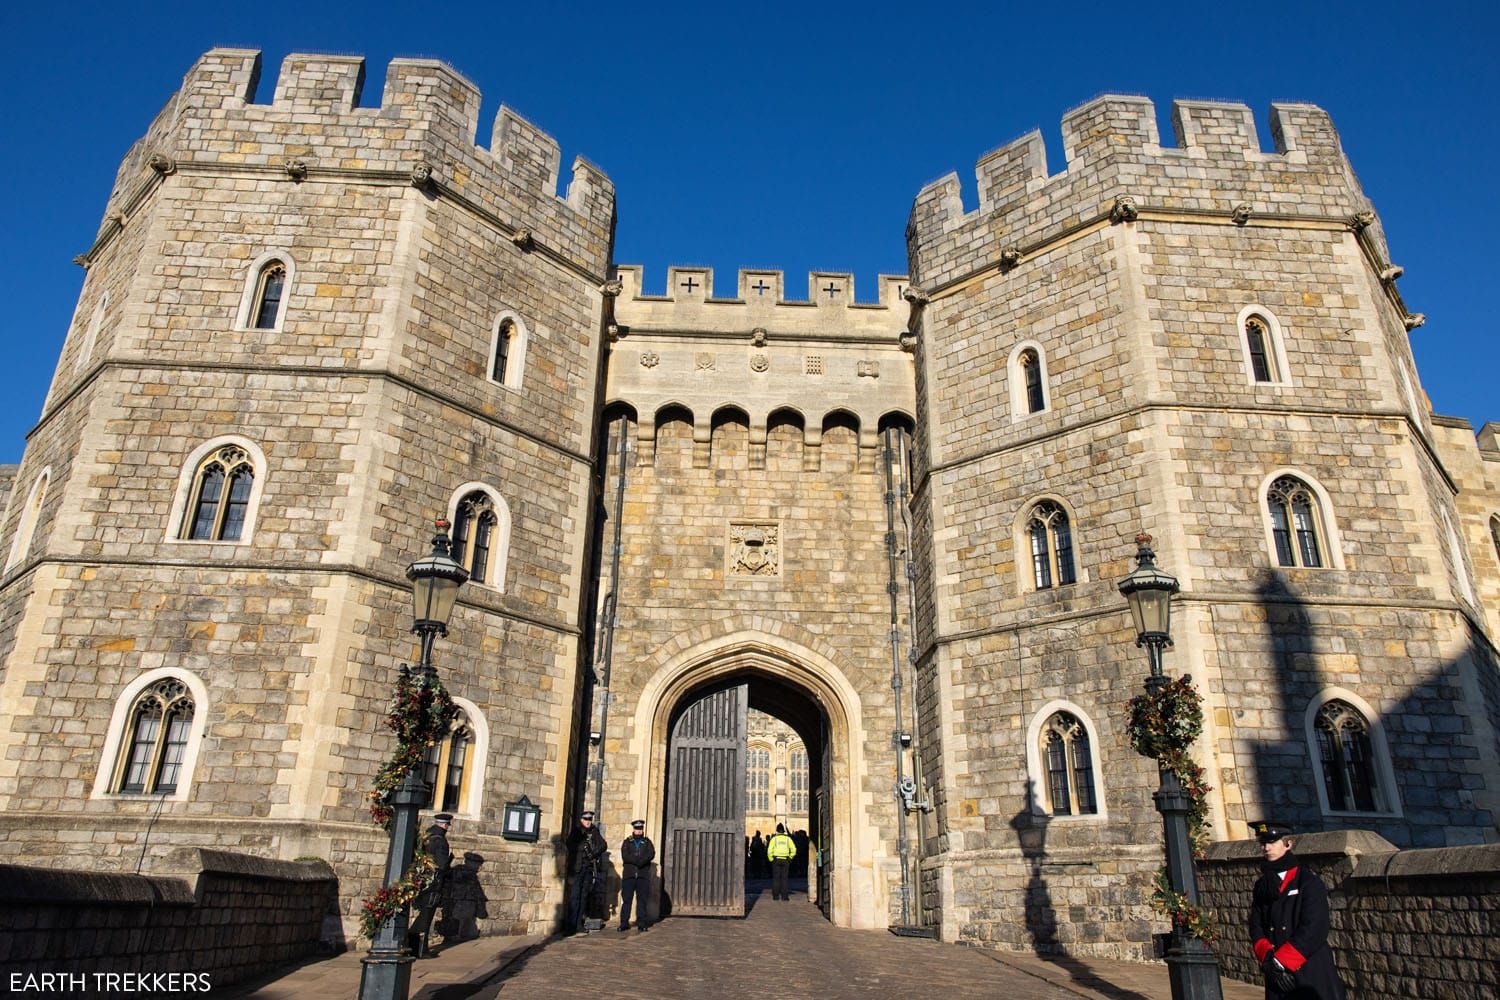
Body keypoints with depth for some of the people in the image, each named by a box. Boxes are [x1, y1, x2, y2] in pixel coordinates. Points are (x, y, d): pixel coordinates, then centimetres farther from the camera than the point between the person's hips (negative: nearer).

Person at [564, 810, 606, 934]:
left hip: (590, 867, 3)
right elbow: (571, 845, -7)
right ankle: (571, 925, -8)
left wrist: (593, 853, -12)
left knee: (584, 895, 5)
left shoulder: (595, 832, 13)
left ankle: (579, 923, 10)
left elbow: (603, 845, 3)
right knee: (575, 895, -9)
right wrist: (585, 849, -17)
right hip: (578, 867, -3)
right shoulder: (576, 831, 5)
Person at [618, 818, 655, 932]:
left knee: (642, 900, -1)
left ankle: (641, 924, 3)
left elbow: (651, 854, -3)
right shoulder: (627, 842, 13)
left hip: (643, 875, 0)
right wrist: (638, 860, -13)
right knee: (626, 899, -3)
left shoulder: (647, 842, 15)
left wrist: (640, 861, -17)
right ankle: (624, 924, 2)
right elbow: (624, 856, -4)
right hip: (629, 874, 0)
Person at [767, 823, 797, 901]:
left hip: (776, 860, -1)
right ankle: (784, 896, 0)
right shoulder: (787, 838, 1)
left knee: (776, 878, 5)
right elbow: (793, 849, -3)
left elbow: (769, 850, -7)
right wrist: (790, 858, 9)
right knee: (784, 878, 4)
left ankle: (776, 896, 4)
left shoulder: (774, 838, -2)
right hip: (785, 860, 1)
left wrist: (771, 859, 4)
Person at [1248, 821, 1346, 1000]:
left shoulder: (1309, 882, -5)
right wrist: (1268, 958, -12)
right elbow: (1256, 927, 6)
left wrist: (1281, 961, -14)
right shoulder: (1262, 886, 11)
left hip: (1312, 974, -4)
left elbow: (1314, 930, -13)